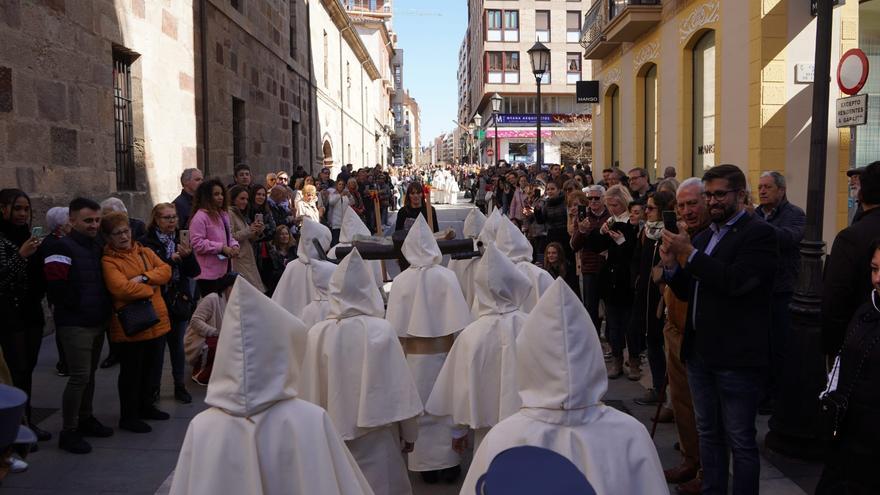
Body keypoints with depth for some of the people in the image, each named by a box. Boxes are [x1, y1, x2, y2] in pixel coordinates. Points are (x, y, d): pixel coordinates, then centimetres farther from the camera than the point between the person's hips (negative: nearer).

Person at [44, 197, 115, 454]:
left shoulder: (96, 247, 13)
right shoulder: (63, 248, -12)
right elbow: (56, 287, -19)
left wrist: (103, 310, 12)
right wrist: (78, 308, -11)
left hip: (97, 323, 8)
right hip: (75, 325, -8)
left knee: (89, 374, 16)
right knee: (80, 377, -8)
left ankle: (85, 419, 30)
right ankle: (68, 432, 3)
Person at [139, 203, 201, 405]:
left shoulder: (181, 241, 7)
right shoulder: (146, 242, -7)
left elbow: (194, 272, 1)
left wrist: (188, 256, -17)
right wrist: (171, 259, -22)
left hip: (179, 302, 4)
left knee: (178, 345, 10)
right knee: (157, 346, 2)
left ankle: (180, 386, 20)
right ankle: (153, 388, 16)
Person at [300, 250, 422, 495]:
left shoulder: (316, 333, -11)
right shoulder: (381, 330, -15)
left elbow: (310, 393, -2)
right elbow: (399, 386, -10)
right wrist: (409, 433, 4)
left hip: (332, 435, 2)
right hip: (375, 436, -2)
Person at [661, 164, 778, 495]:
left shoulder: (759, 233, -10)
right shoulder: (704, 236, 13)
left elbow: (736, 281, -24)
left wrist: (690, 254, -19)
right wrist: (672, 266, -4)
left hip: (736, 356, -8)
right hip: (700, 352, 8)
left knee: (740, 440, 3)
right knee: (708, 433, 18)